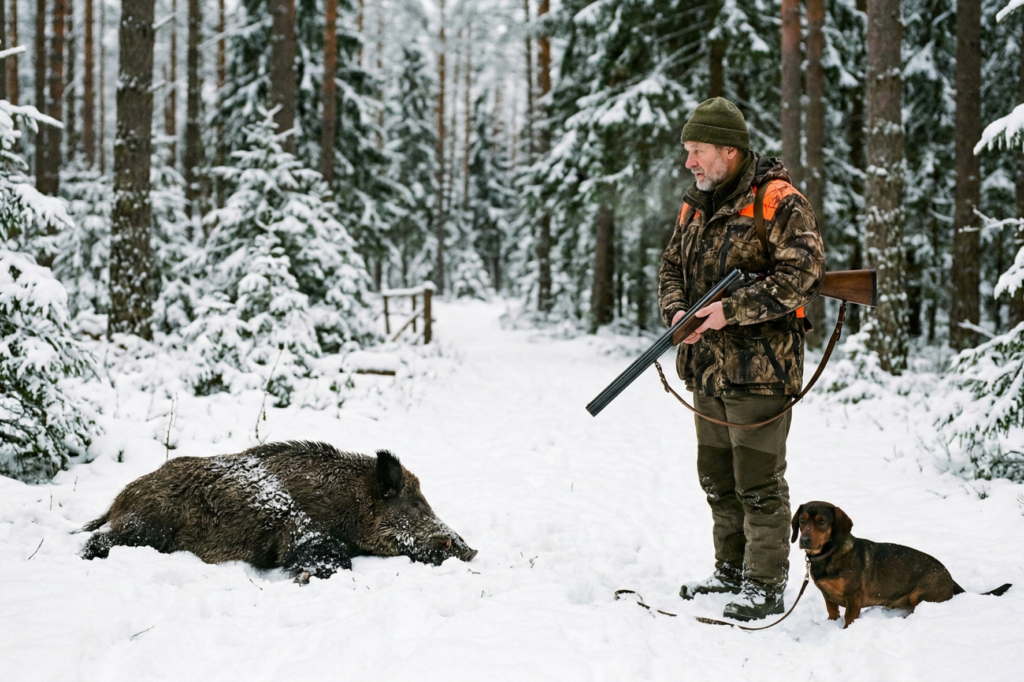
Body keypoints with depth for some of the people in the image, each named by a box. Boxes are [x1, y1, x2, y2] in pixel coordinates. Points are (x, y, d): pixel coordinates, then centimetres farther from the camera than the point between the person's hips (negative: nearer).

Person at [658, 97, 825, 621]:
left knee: (759, 482, -3)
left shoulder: (779, 202, -12)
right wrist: (677, 312, -3)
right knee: (718, 479, 16)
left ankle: (766, 587, 6)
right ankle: (732, 572, 30)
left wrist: (732, 310, -23)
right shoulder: (696, 205, 14)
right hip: (706, 367, 8)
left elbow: (803, 273, -21)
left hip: (759, 368, -8)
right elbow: (672, 267, 18)